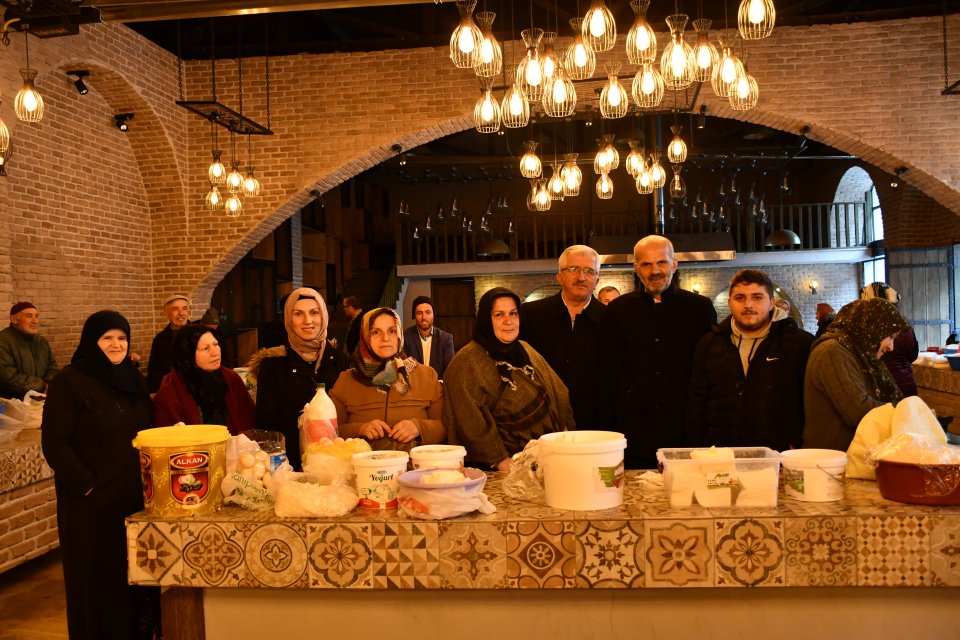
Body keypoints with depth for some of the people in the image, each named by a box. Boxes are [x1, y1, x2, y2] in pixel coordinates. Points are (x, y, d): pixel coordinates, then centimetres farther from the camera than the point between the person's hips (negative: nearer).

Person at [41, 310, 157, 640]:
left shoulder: (133, 379, 10)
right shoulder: (69, 382, -9)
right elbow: (53, 443, -12)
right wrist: (87, 485, -16)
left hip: (137, 496, 6)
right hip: (94, 501, -5)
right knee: (100, 579, 5)